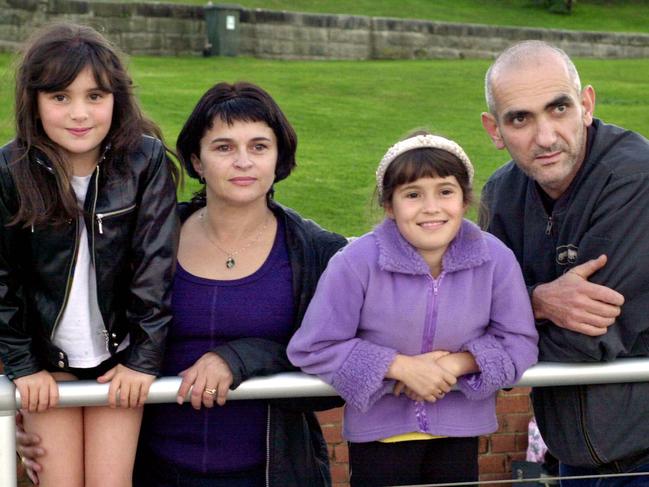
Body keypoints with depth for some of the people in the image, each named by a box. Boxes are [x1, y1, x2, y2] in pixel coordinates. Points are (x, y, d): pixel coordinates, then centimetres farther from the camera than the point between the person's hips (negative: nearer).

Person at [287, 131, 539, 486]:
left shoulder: (496, 259, -13)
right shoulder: (356, 262, -20)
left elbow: (519, 343, -5)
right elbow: (313, 347, -17)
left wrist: (455, 364, -22)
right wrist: (401, 366, -22)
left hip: (460, 431, 2)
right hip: (381, 431, -2)